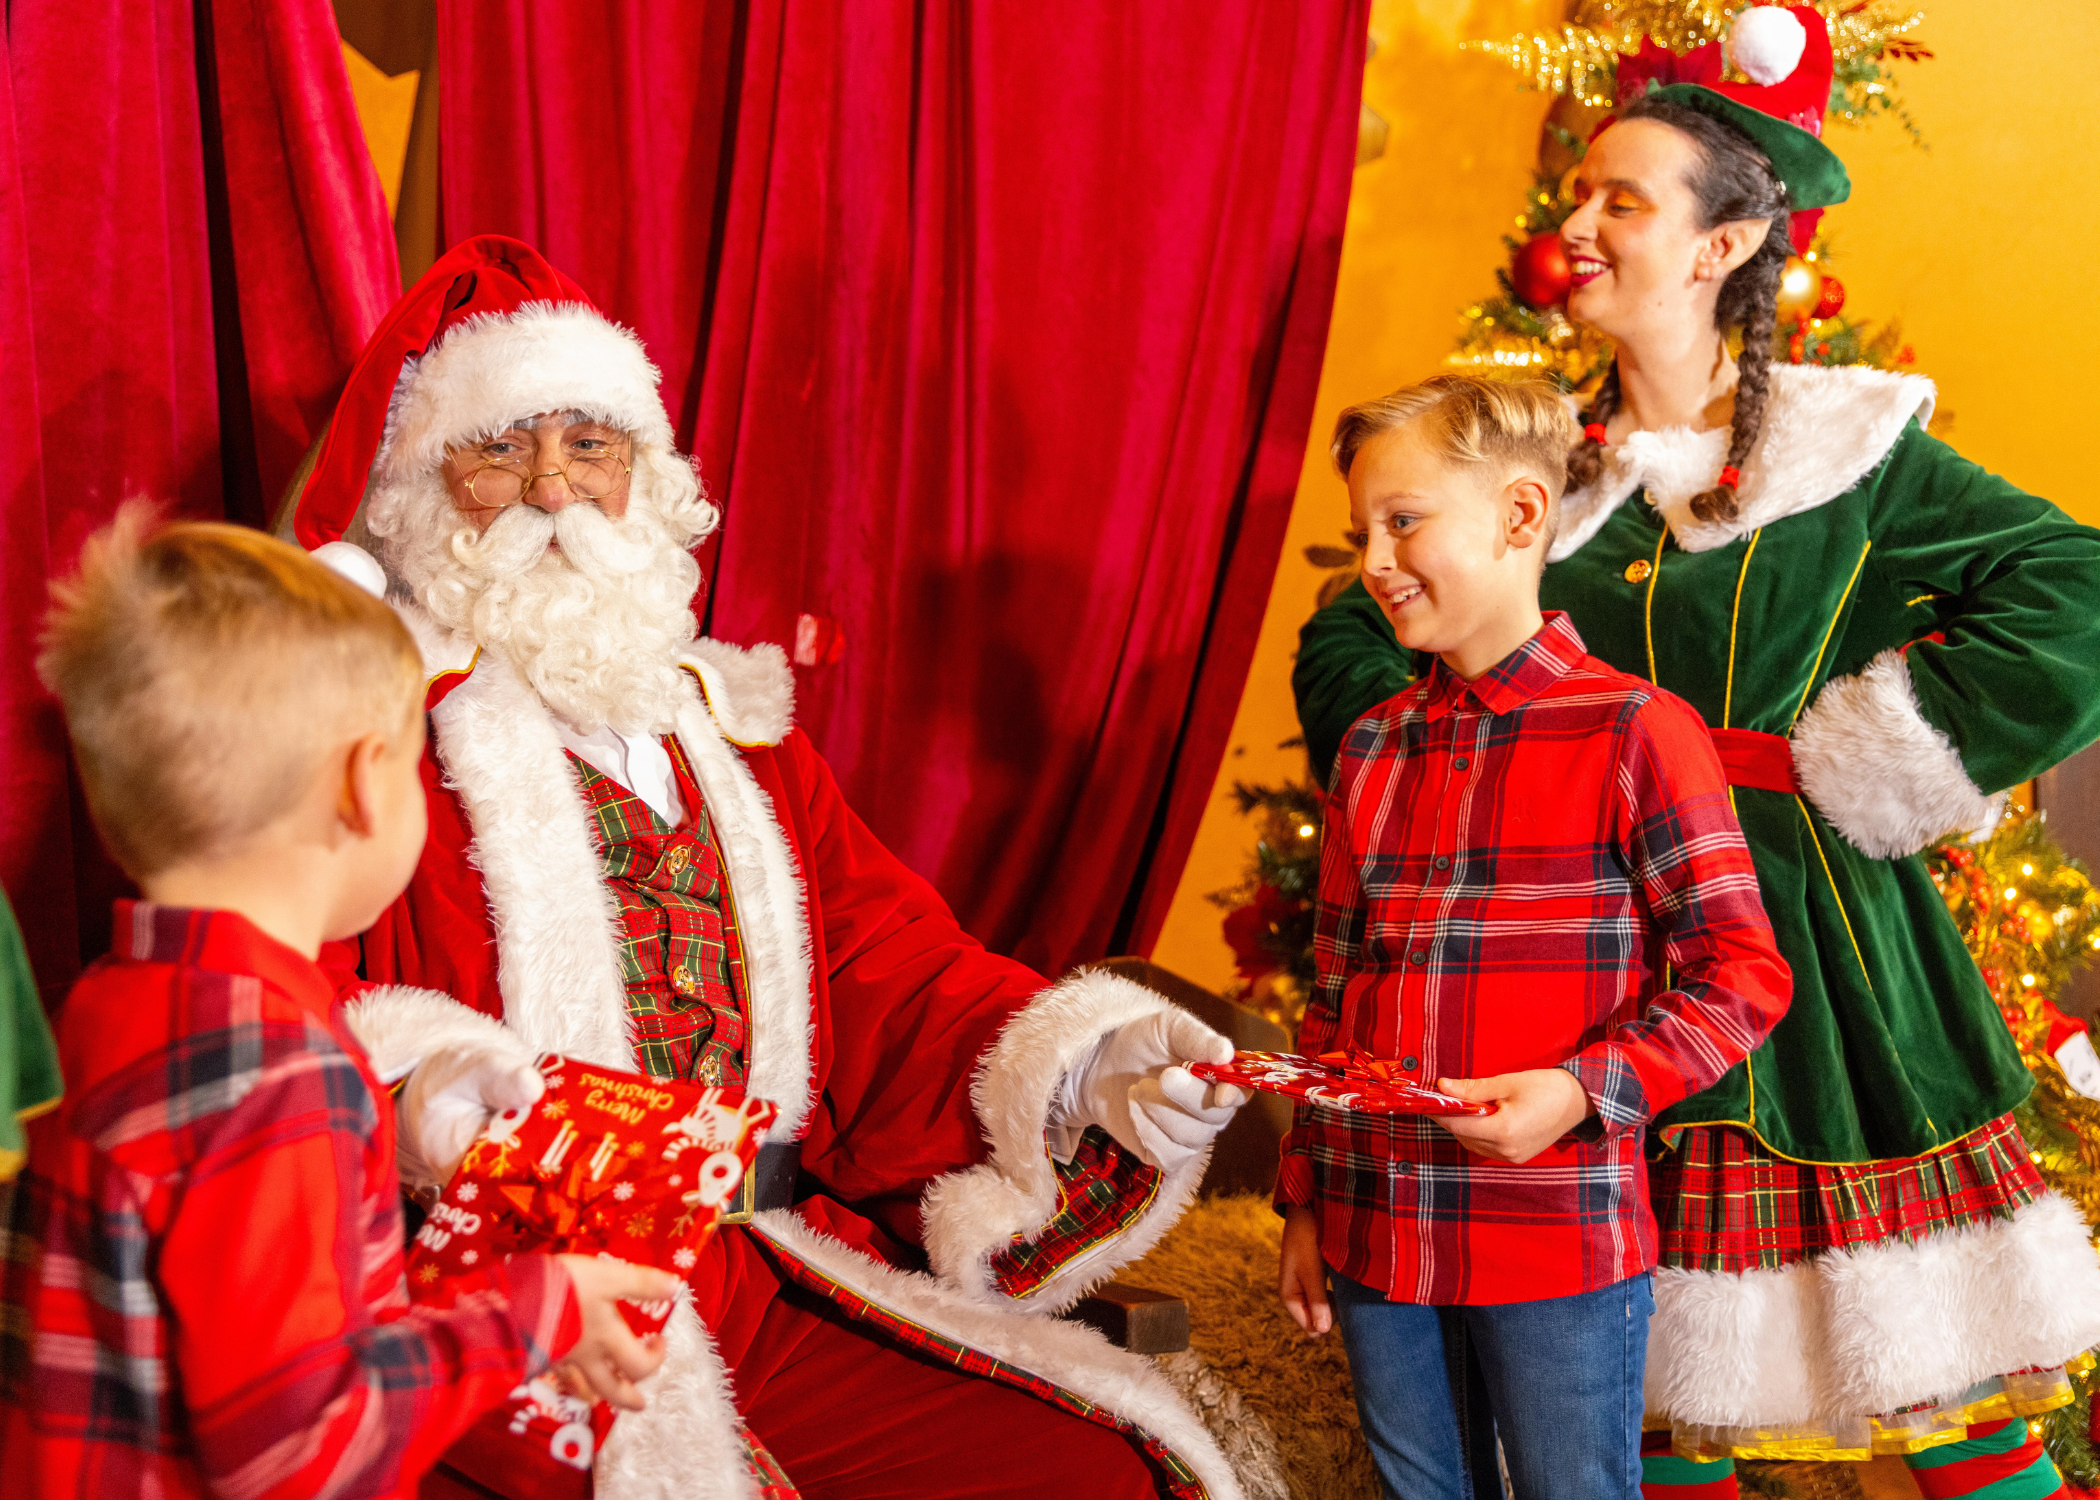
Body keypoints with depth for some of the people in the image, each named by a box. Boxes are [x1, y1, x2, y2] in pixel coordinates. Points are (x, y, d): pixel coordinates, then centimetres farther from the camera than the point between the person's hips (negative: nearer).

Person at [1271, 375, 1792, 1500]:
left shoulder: (1632, 732, -9)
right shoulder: (1371, 748, 8)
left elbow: (1743, 978, -9)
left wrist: (1586, 1091, -21)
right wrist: (1304, 1199, 14)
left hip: (1560, 1241, -5)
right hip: (1373, 1232, 5)